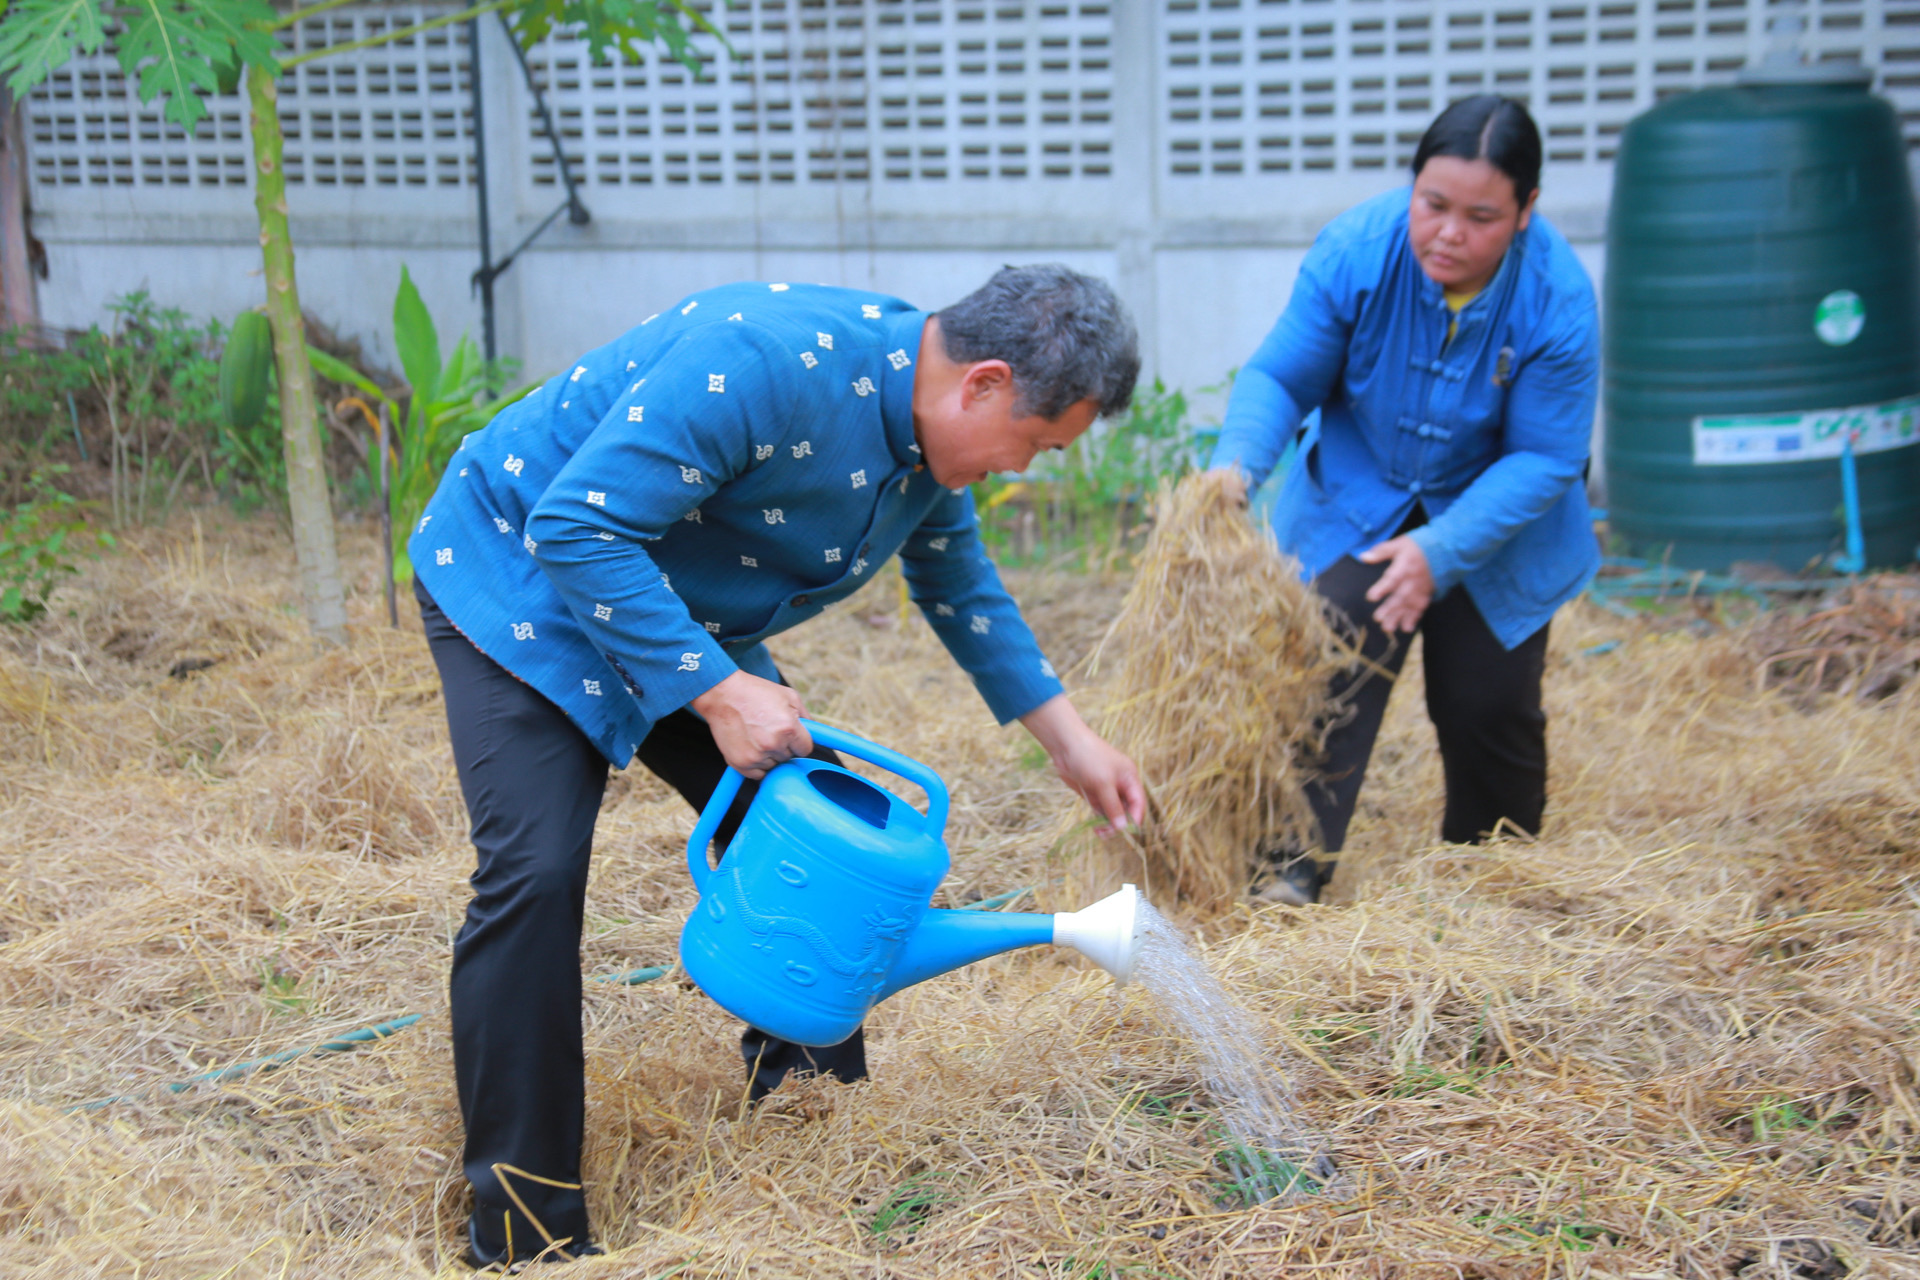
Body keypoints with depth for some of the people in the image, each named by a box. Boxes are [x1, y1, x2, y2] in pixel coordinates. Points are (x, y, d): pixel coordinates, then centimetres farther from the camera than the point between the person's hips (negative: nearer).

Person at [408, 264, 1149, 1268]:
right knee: (536, 872, -20)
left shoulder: (929, 426, -6)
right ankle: (522, 1222, -9)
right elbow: (578, 528, -35)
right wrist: (717, 690, -35)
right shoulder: (763, 364, -35)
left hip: (682, 615, 9)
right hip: (520, 575, -8)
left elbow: (960, 586, 13)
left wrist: (1071, 741, 10)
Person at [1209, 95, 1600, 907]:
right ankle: (1296, 864, -21)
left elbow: (1544, 458, -22)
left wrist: (1440, 552, -33)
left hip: (1494, 514, 0)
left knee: (1488, 703, 1)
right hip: (1359, 496, 0)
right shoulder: (1356, 249, -24)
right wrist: (1236, 467, -37)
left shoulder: (1557, 299, -27)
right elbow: (1281, 376, -17)